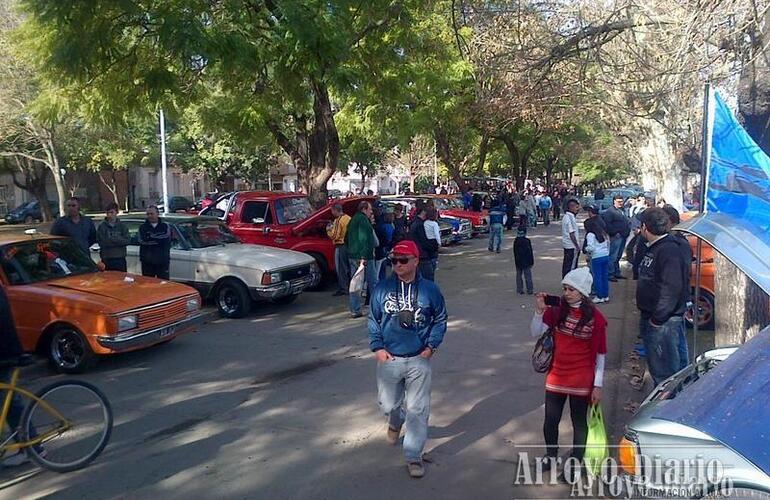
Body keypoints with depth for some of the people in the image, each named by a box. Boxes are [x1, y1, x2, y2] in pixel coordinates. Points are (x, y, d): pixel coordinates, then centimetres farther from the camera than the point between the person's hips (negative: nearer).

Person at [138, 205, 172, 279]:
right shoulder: (143, 227, 7)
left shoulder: (165, 226, 7)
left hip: (162, 262, 0)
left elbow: (167, 242, -7)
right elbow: (142, 241, -8)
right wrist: (159, 240, -9)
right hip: (147, 262, 0)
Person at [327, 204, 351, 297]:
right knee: (348, 267, 15)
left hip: (341, 246, -8)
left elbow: (334, 236, -18)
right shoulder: (348, 218, 7)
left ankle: (342, 289, 4)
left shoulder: (338, 220, -16)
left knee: (341, 269, 0)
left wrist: (328, 230, 1)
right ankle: (350, 287, 22)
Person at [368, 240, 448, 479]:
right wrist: (377, 347, -3)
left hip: (419, 360, -1)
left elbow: (440, 320, 5)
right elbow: (373, 320, 5)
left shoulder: (429, 289, -5)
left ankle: (414, 457, 15)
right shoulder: (382, 288, -4)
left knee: (418, 409, 2)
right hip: (389, 359, 2)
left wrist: (431, 346, -3)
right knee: (388, 404, 15)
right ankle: (396, 423, 50)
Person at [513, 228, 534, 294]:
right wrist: (532, 261, 0)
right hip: (526, 262, -3)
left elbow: (515, 253, 5)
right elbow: (530, 252, -8)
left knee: (519, 276, 11)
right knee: (528, 276, 5)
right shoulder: (527, 241, -13)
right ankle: (529, 290, 6)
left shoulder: (516, 241, -3)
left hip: (518, 262, 3)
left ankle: (520, 290, 11)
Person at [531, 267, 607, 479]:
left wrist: (598, 385, -6)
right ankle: (550, 456, 39)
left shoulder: (595, 318, -14)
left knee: (579, 423, 15)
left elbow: (600, 355, -8)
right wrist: (539, 310, -19)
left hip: (581, 381, -3)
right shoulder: (557, 310, -5)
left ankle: (575, 462, 35)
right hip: (556, 377, 3)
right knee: (550, 421, 14)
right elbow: (536, 333, -4)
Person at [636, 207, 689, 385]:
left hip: (663, 320, -10)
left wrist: (658, 318, -24)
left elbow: (672, 287, -27)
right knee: (654, 364, 21)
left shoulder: (669, 250, -20)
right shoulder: (653, 248, 12)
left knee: (664, 368, -1)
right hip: (649, 316, 11)